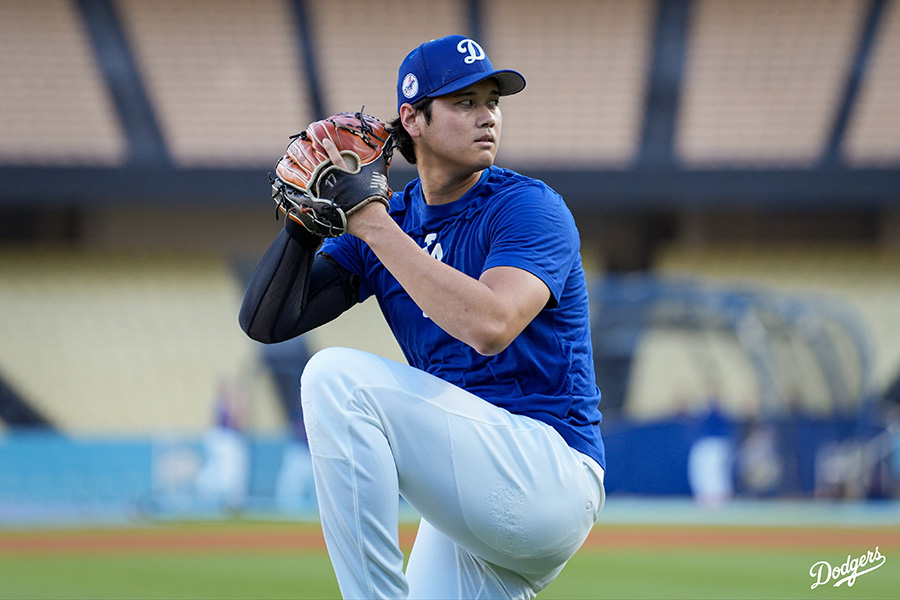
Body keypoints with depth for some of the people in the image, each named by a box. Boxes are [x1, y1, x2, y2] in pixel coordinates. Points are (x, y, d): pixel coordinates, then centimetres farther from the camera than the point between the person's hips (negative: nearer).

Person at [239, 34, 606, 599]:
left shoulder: (530, 208, -8)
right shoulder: (392, 220, 11)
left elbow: (490, 327, -28)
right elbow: (266, 322, 7)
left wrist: (371, 220, -22)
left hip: (553, 474, -7)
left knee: (338, 375, -22)